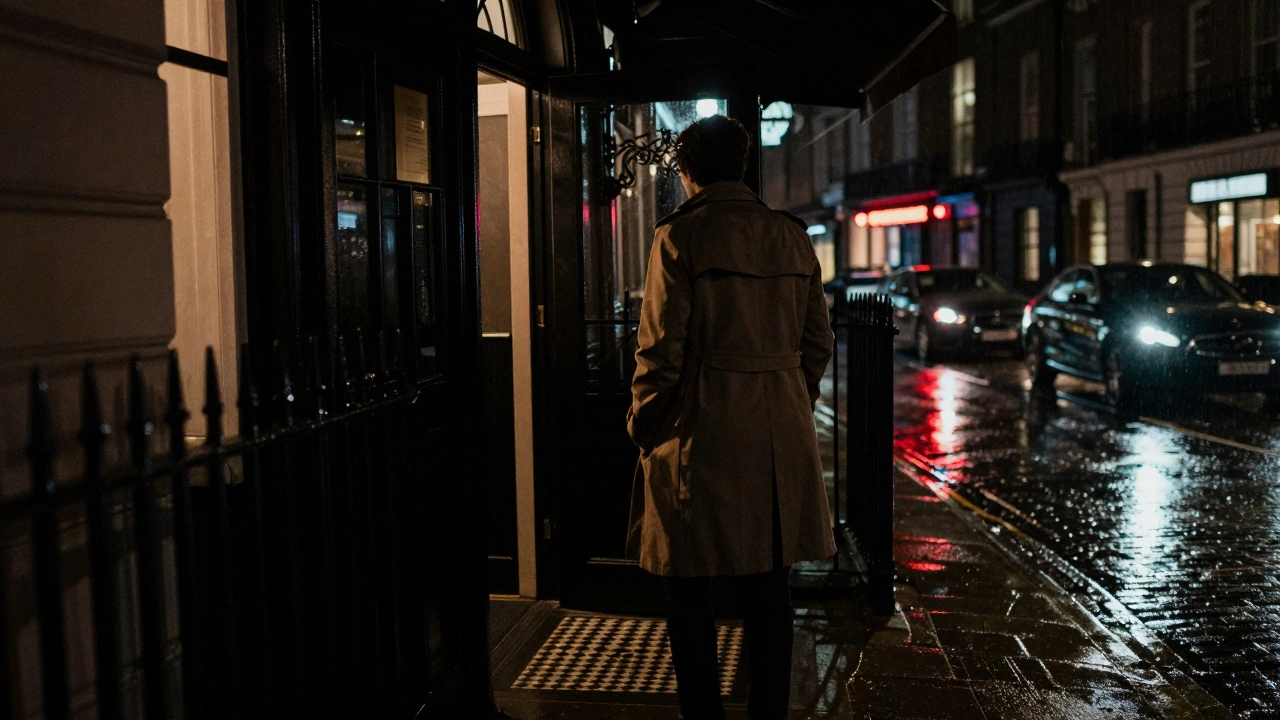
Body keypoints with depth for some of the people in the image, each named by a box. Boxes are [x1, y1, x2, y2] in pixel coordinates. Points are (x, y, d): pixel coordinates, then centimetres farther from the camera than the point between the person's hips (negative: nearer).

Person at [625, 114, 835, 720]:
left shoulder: (681, 236, -9)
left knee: (691, 592, 7)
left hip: (702, 433, -5)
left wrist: (642, 430, 0)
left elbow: (661, 350, -12)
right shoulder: (791, 235, 7)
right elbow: (818, 341, 10)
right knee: (768, 588, 14)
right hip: (780, 439, 6)